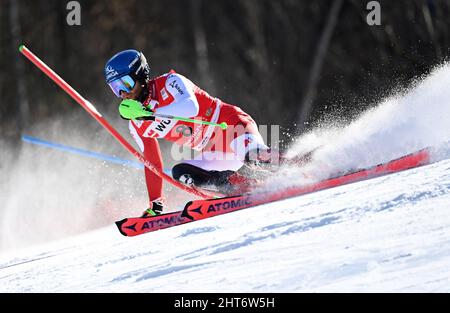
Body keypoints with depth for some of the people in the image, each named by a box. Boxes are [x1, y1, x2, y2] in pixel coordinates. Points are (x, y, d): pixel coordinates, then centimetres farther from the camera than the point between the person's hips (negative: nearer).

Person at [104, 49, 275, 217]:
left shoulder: (170, 82, -12)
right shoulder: (136, 125, 8)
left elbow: (190, 106, -33)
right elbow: (152, 163, 16)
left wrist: (150, 114, -38)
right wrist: (155, 205, 12)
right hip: (213, 154, 8)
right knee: (180, 173, -18)